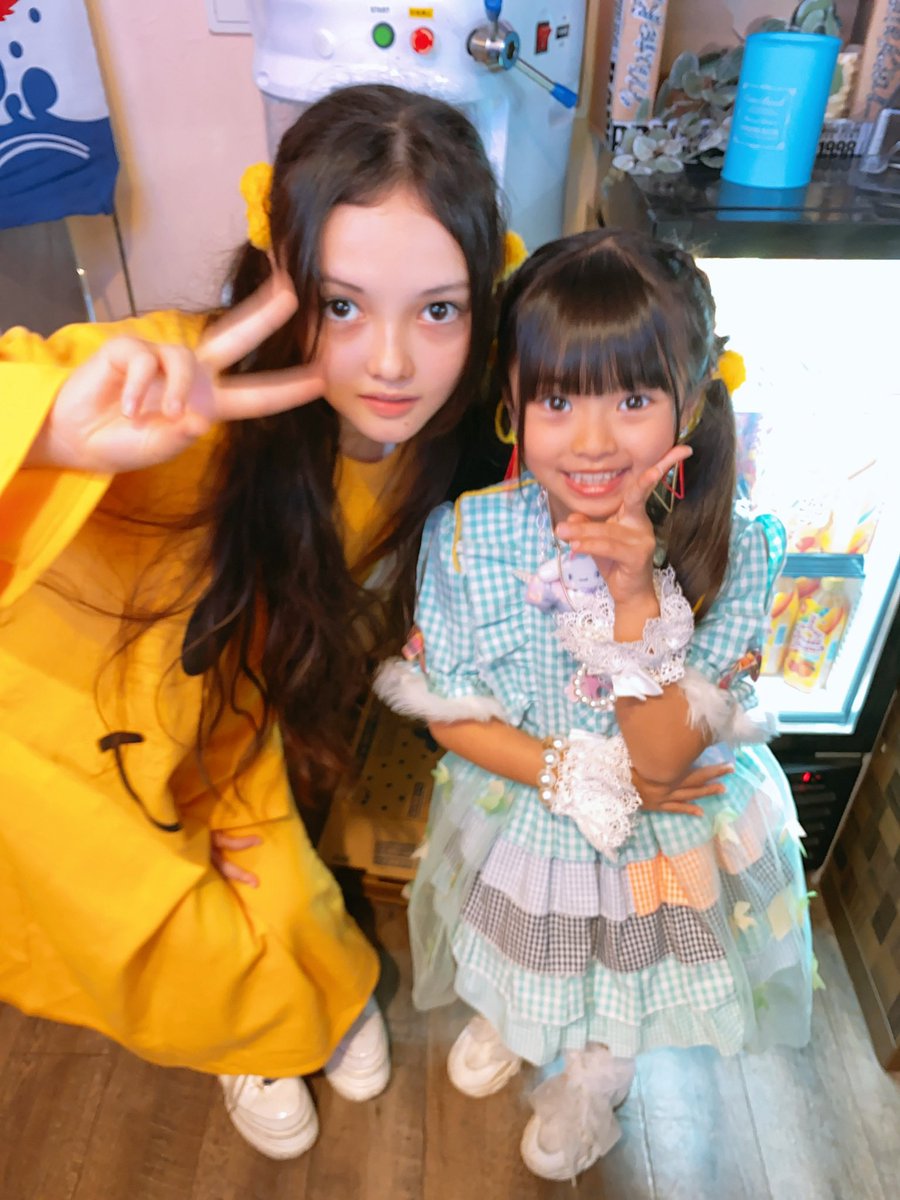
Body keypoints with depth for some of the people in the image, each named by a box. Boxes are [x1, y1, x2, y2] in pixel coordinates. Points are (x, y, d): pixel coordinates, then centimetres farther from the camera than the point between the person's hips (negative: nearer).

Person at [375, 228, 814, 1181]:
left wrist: (636, 596, -41)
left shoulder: (732, 554, -28)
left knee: (624, 995, 29)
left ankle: (591, 1075, 65)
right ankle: (508, 1018, 70)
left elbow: (660, 759, -28)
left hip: (667, 842, 0)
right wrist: (574, 774, -26)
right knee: (520, 964, 32)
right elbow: (447, 712, -15)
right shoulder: (471, 535, -26)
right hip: (518, 824, 1)